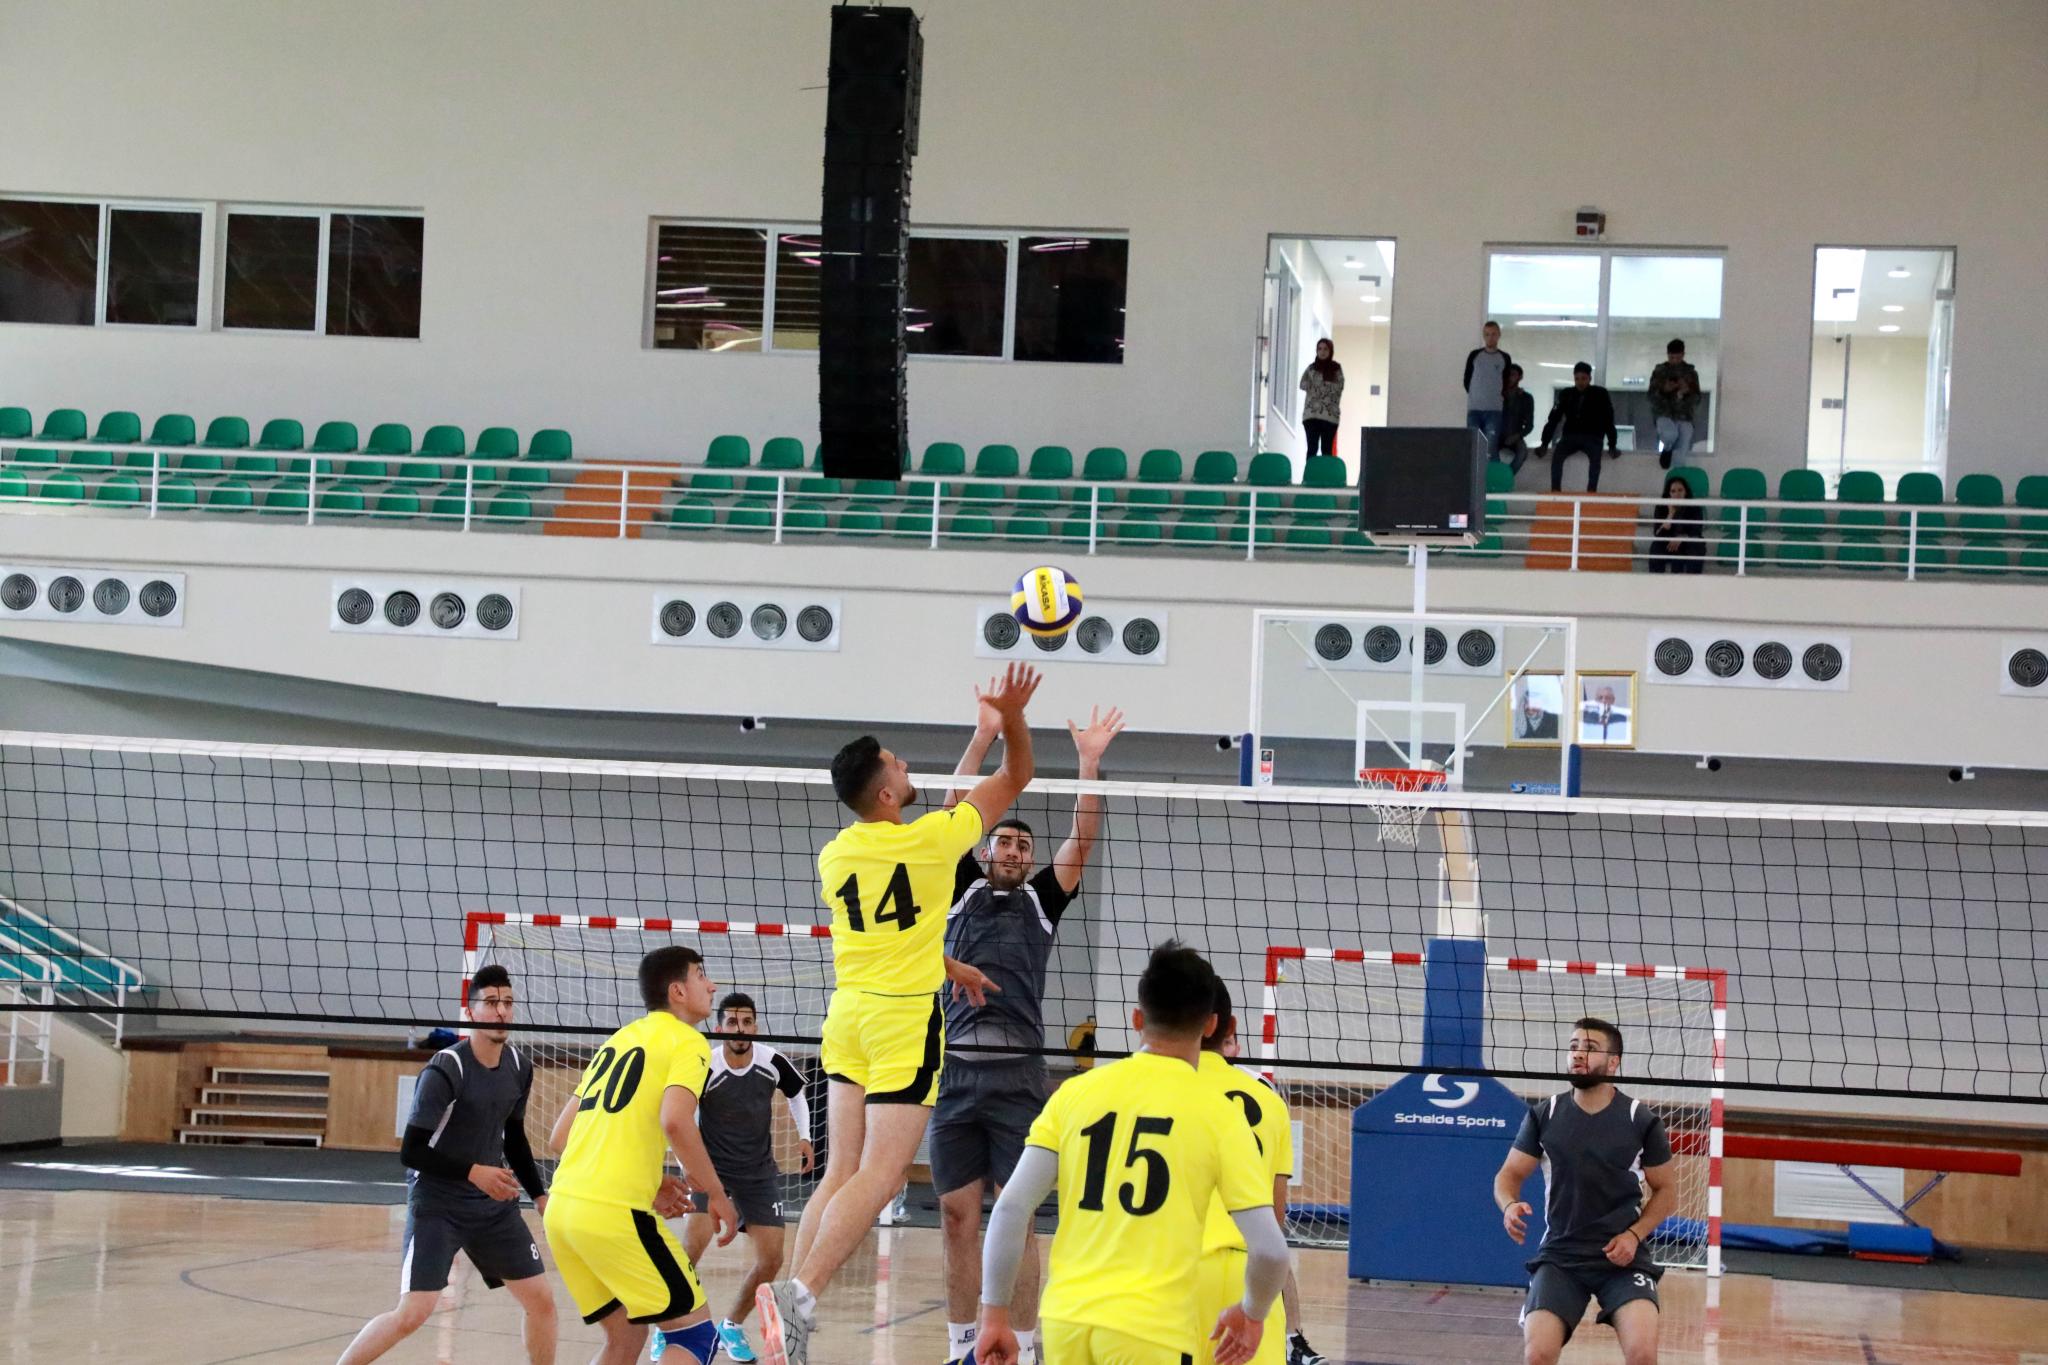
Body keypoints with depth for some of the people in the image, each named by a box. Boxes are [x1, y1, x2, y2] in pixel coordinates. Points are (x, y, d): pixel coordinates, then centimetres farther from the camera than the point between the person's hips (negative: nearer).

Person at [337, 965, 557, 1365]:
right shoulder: (444, 1071, -20)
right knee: (413, 1313, -17)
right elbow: (411, 1151, -20)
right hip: (436, 1206, -7)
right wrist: (473, 1172, -27)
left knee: (541, 1301, 5)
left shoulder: (519, 1068, 2)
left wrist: (540, 1194, 12)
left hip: (494, 1204, 7)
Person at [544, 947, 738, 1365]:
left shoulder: (617, 1041, 23)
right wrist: (717, 1194, -8)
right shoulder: (687, 1041, 0)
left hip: (561, 1206, 8)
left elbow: (560, 1136, 21)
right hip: (615, 1213, -8)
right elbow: (675, 1122, -19)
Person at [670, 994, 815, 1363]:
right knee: (693, 1244, -22)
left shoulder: (772, 1062, -10)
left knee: (771, 1259, -1)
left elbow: (797, 1094, 11)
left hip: (759, 1173, 4)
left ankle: (732, 1326, 23)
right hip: (712, 1168, -3)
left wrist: (804, 1137, 0)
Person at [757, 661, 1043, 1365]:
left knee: (841, 1173, 8)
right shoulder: (931, 838, -10)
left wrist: (950, 969, 32)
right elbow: (1014, 779, 3)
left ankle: (792, 1304, 1)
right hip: (907, 1018, -6)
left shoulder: (834, 856, 7)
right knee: (878, 1178, -9)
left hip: (849, 1016, 6)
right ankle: (798, 1295, -22)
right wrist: (1013, 718, 0)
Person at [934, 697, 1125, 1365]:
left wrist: (1089, 762, -2)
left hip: (1018, 1076, -1)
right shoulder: (963, 891, 15)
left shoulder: (1042, 899, 15)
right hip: (955, 1070, 1)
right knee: (958, 1220, 4)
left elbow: (1083, 838, 6)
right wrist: (983, 737, 0)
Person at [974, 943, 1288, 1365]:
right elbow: (1269, 1250, -4)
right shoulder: (1218, 1113, -1)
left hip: (1066, 1318, 4)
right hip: (1153, 1329, -4)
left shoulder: (1075, 1093, 6)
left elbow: (1010, 1209, 0)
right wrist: (1252, 1314, 16)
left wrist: (995, 1314, 7)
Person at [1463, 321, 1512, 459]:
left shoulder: (1505, 358, 7)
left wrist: (1496, 397, 11)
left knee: (1491, 450, -9)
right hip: (1474, 408, 1)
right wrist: (1475, 395, 9)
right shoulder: (1474, 355, 8)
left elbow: (1507, 384, 13)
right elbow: (1466, 380, 12)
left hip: (1494, 410, -1)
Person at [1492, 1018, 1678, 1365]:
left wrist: (1634, 1234, -9)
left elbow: (1666, 1190, 8)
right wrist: (1509, 1206, -16)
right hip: (1559, 1255, 1)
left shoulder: (1642, 1121, -1)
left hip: (1622, 1258, -1)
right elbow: (1509, 1174, 8)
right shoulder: (1544, 1115, 2)